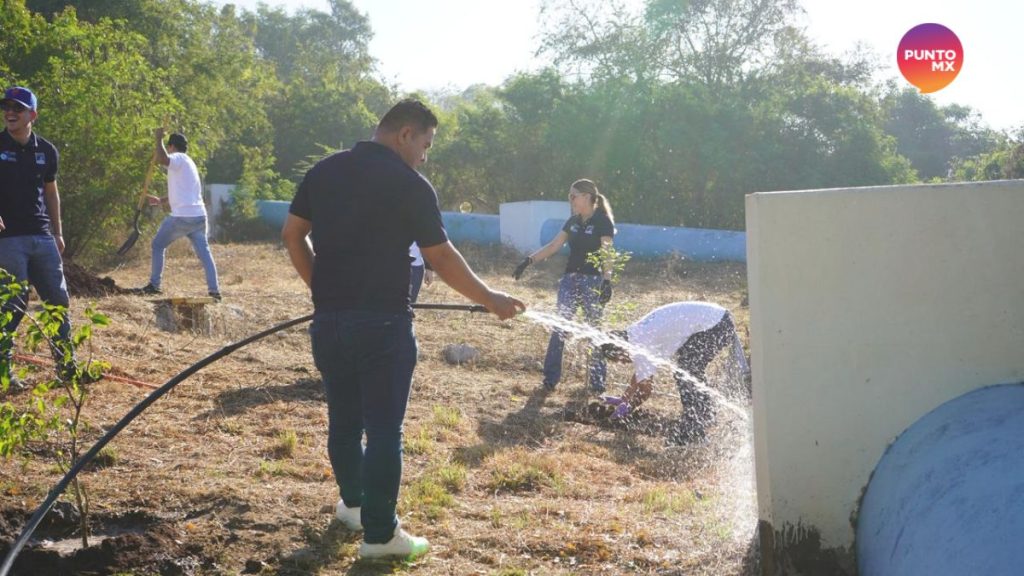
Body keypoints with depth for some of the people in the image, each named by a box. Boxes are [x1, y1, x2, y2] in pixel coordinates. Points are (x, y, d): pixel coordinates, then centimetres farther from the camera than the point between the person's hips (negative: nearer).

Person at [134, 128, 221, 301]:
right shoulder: (188, 163, 24)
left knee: (158, 245, 10)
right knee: (204, 252, 5)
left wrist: (159, 138, -14)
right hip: (199, 215, 7)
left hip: (181, 217, -7)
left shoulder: (178, 159, -4)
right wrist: (160, 201, 36)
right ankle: (214, 290, -2)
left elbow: (162, 159, -28)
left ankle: (154, 285, 12)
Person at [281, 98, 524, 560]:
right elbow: (442, 259, -7)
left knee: (343, 418, 19)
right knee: (384, 428, 1)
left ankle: (353, 503, 36)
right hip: (382, 323, -6)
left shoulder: (323, 171, 8)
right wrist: (490, 300, 4)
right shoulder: (410, 185, -10)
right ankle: (380, 532, 5)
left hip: (329, 320, 6)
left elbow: (292, 235, 12)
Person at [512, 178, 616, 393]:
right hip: (570, 278, 6)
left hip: (593, 280, -6)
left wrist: (607, 281, -26)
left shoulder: (603, 222, -8)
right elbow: (553, 246, 13)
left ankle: (597, 380, 12)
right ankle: (551, 377, 4)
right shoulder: (573, 222, 11)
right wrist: (529, 260, 4)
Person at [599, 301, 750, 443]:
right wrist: (623, 399, 29)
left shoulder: (639, 346, -15)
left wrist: (628, 406, 6)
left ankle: (693, 435, -1)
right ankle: (706, 418, 38)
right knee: (693, 373, 22)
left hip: (713, 325, -10)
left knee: (686, 376, -5)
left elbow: (646, 387, -8)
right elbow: (639, 374, 26)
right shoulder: (637, 334, 14)